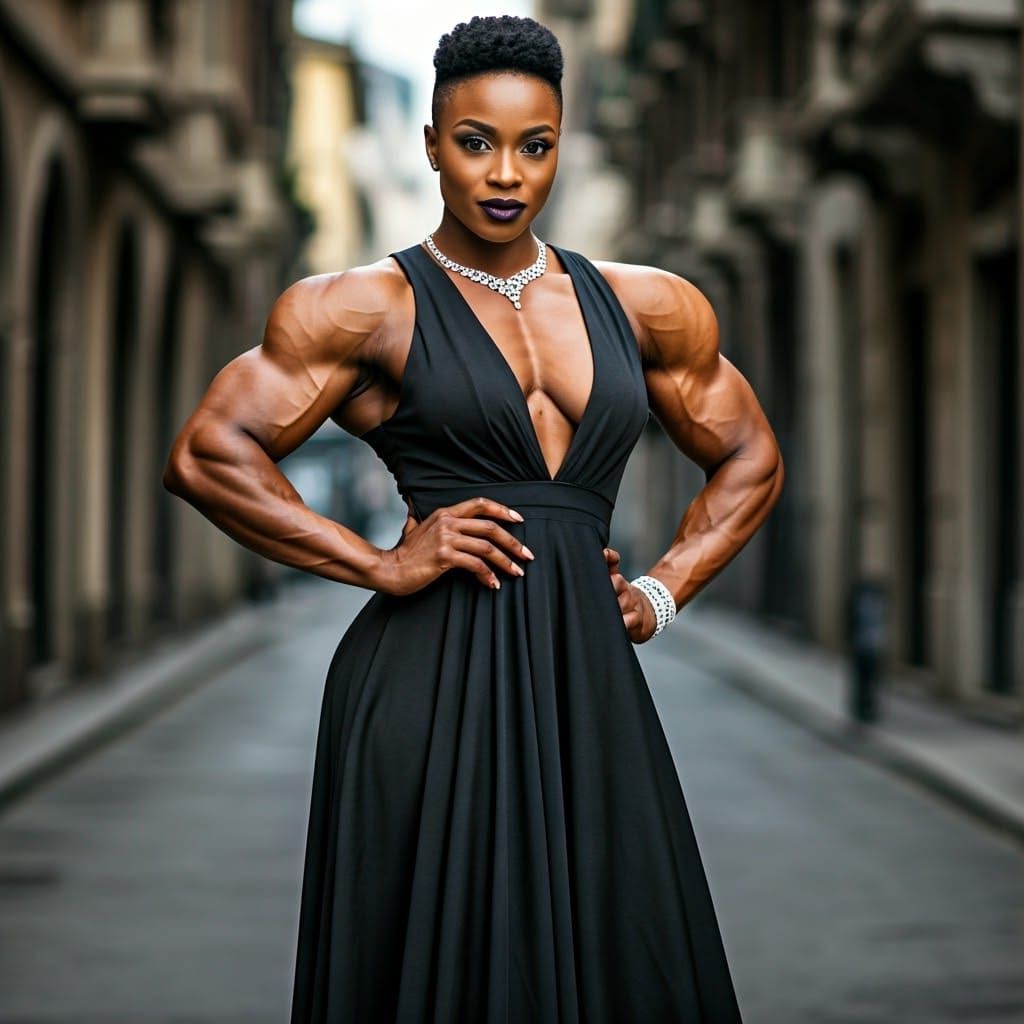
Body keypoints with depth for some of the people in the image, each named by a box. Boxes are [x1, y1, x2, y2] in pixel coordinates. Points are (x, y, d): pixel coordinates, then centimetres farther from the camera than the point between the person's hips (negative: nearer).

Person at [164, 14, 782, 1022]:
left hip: (586, 676, 4)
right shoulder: (369, 306, 2)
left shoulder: (643, 305, 13)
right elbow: (205, 455, -4)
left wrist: (662, 590, 9)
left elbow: (750, 461, 24)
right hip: (433, 677, -4)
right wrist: (382, 567, -9)